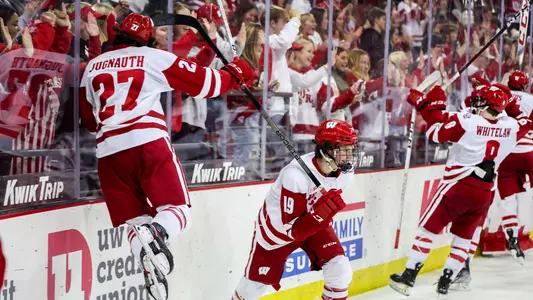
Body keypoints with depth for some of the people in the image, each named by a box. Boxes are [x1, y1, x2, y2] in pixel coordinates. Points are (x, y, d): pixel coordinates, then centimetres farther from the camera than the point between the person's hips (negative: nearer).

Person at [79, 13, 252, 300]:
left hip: (109, 152, 4)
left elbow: (89, 118, 26)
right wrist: (235, 73, 26)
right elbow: (202, 83, 9)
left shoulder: (92, 67, 19)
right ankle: (156, 233, -31)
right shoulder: (154, 58, 8)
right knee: (178, 210, 2)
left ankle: (150, 266, -15)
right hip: (148, 143, -3)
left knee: (136, 220, 10)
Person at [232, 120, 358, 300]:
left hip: (314, 223, 5)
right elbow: (292, 229, -36)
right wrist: (321, 211, -48)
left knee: (340, 270, -13)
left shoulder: (345, 171, -19)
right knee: (257, 281, 7)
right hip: (276, 227, -5)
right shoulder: (296, 176, -39)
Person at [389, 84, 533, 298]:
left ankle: (408, 278, 2)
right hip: (484, 193, 5)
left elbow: (437, 131, -9)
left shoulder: (467, 121, -13)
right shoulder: (511, 127, 2)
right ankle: (445, 283, 15)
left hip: (458, 186, -5)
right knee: (463, 238, 17)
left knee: (428, 229, 4)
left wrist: (431, 104, 0)